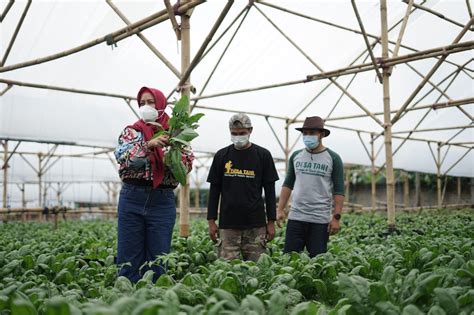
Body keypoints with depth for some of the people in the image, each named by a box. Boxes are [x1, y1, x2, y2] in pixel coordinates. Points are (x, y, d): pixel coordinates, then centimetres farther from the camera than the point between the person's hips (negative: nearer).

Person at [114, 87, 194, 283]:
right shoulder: (131, 131, 9)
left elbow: (188, 164, -1)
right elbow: (123, 157, -10)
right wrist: (148, 145, -24)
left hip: (162, 200, 0)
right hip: (132, 198, 0)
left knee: (158, 259, 6)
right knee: (129, 259, 4)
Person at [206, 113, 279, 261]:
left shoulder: (263, 155, 3)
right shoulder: (221, 155, 7)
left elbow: (270, 191, 5)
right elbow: (214, 190, 9)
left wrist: (271, 221, 1)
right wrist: (211, 221, 4)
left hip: (255, 224, -1)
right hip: (227, 223, 1)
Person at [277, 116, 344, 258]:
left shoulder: (333, 158, -1)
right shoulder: (296, 156, 9)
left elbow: (339, 191, -3)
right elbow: (288, 185, 13)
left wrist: (336, 217, -9)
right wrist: (280, 209, 5)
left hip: (320, 220, -3)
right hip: (295, 218, 3)